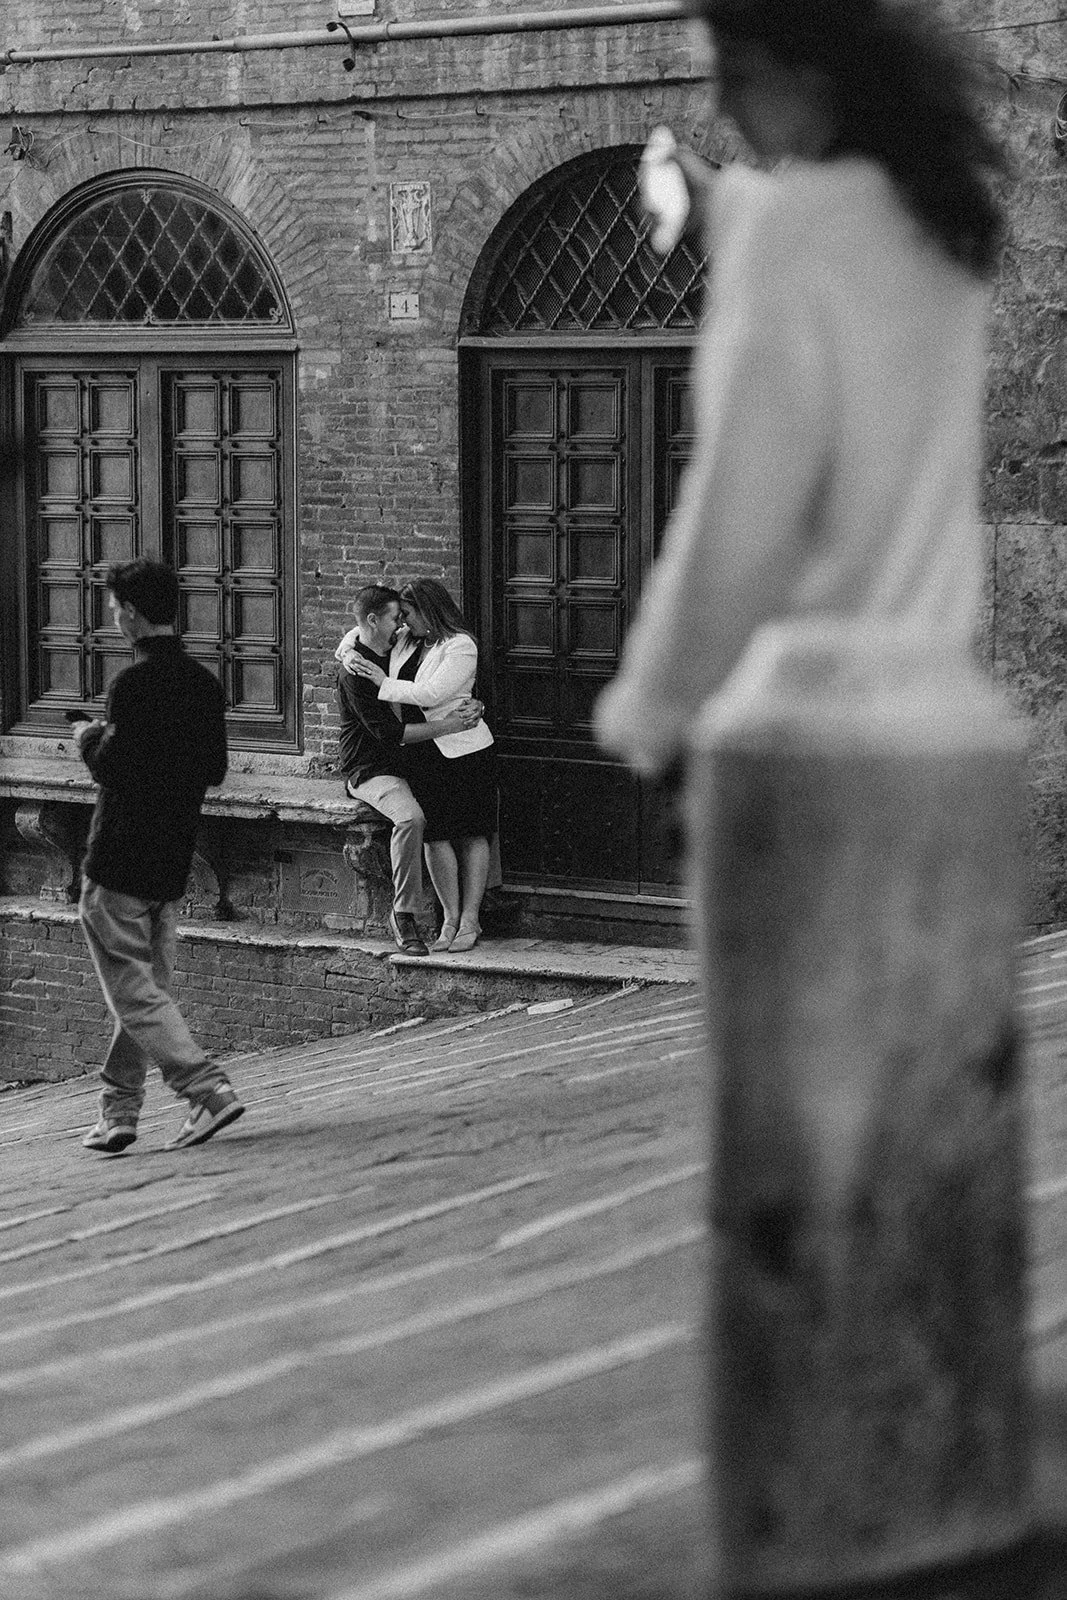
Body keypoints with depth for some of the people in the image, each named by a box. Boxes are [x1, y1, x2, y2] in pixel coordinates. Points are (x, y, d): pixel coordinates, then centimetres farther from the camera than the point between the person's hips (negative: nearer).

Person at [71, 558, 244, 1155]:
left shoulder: (136, 683, -17)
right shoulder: (206, 683, 7)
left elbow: (114, 769, -21)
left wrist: (91, 739, 0)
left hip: (119, 864, -8)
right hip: (173, 864, 8)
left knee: (135, 993, -4)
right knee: (148, 988, 13)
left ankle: (210, 1091, -15)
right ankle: (119, 1114, 19)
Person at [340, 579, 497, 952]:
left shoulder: (460, 647, -9)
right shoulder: (405, 641, 12)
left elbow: (432, 693, -19)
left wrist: (386, 684, -13)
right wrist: (348, 652, 6)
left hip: (464, 750, -6)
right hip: (423, 753, 6)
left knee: (472, 835, 0)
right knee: (435, 835, -1)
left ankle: (469, 921, 3)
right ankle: (449, 920, 5)